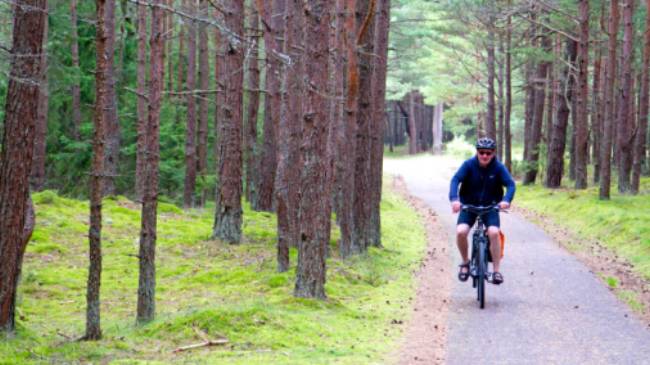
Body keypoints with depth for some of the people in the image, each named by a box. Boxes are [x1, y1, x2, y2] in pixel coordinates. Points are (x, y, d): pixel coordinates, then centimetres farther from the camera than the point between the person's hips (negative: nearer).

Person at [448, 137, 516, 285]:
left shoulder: (498, 167, -11)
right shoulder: (469, 165, -13)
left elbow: (510, 184, -20)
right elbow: (456, 180, -24)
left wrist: (506, 200, -41)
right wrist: (454, 199, -42)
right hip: (469, 206, 0)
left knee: (494, 232, -25)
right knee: (461, 232, -23)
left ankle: (496, 271, -13)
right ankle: (465, 262, 4)